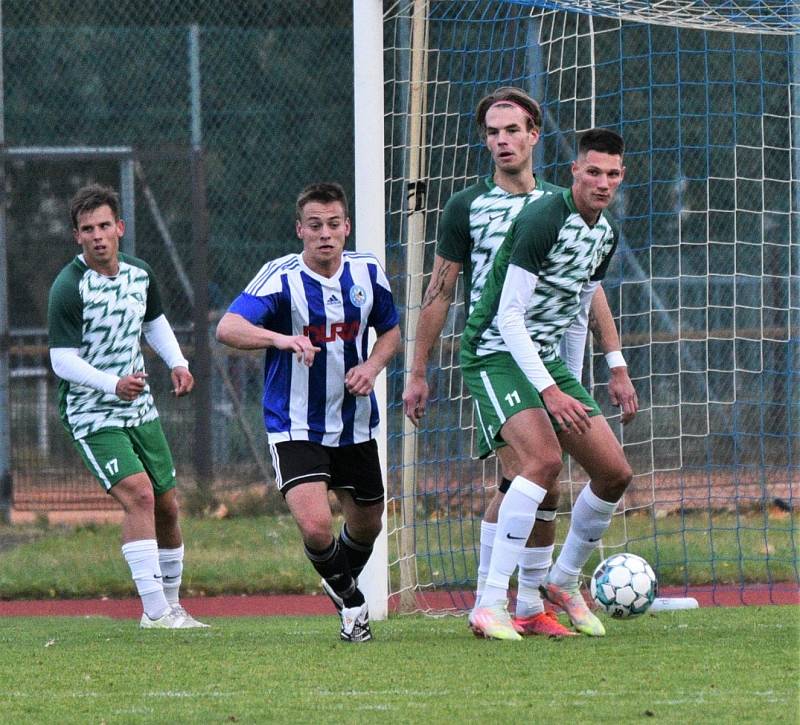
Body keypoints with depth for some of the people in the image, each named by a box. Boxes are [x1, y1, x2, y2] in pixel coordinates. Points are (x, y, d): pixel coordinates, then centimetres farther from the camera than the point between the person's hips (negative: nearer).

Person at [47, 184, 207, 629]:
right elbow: (62, 360, -19)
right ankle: (155, 612, -23)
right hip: (92, 415, -7)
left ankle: (171, 603, 29)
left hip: (141, 409, 7)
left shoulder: (140, 274, 3)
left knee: (167, 506, 11)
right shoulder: (68, 288, -18)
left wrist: (177, 363, 5)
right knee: (139, 495, -23)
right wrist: (113, 385, -32)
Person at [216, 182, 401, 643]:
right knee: (316, 526, -21)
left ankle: (343, 581, 51)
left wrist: (373, 366, -7)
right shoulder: (281, 278, -18)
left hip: (355, 424, 5)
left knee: (366, 525, 17)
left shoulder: (368, 273, -3)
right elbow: (228, 328, -32)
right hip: (297, 427, -5)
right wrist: (282, 338, -50)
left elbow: (390, 331, 14)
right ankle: (352, 602, 8)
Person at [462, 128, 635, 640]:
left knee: (615, 472, 2)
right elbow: (509, 315, -22)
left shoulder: (607, 234, 9)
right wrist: (549, 391, -26)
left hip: (547, 358, 9)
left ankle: (564, 583, 24)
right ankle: (489, 604, -29)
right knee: (544, 458, -29)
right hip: (498, 353, -8)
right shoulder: (544, 221, -19)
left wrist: (570, 385, 18)